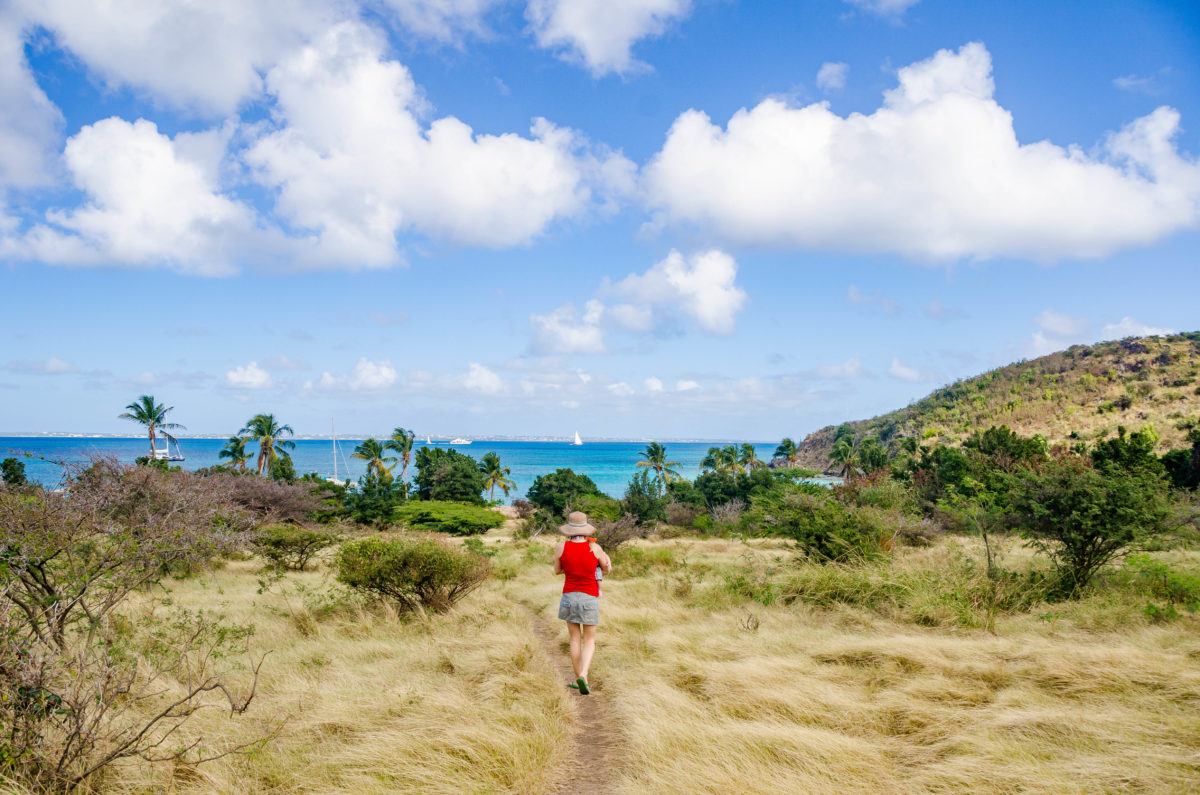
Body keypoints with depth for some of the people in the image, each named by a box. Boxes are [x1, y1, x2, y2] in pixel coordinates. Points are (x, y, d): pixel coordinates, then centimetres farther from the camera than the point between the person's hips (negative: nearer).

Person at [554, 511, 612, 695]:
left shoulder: (562, 546, -7)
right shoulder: (594, 547, -10)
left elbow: (557, 570, 7)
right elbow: (607, 569, 5)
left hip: (569, 595, 2)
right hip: (590, 597, -2)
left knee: (575, 639, 14)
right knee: (589, 641, 7)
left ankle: (578, 678, 16)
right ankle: (583, 675, -13)